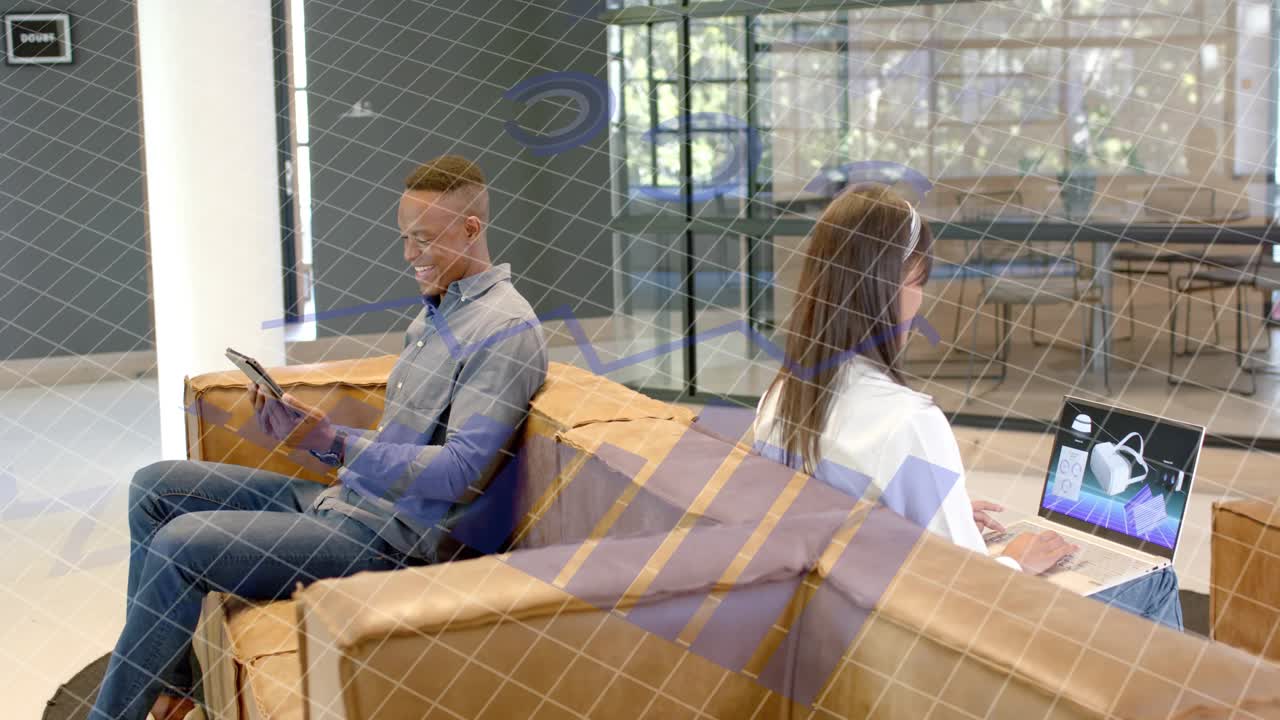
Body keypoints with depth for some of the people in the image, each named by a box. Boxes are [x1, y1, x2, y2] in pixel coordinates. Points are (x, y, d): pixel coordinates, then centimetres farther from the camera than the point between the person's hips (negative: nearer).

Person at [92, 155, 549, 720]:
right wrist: (304, 431, 2)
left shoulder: (506, 329, -14)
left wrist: (331, 442, -26)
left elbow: (459, 470, -23)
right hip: (341, 501, 11)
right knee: (155, 487, 9)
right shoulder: (434, 312, 17)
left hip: (390, 540, -11)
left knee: (180, 544, -21)